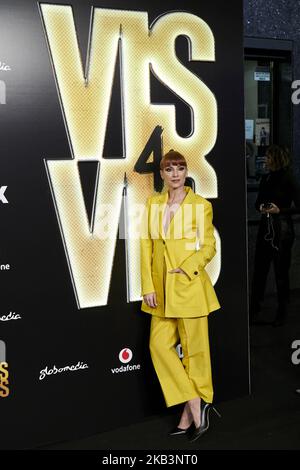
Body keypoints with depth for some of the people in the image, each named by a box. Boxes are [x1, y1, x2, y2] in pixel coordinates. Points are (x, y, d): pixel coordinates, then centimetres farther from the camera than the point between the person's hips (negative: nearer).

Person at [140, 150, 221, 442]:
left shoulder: (201, 205, -2)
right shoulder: (153, 204, 9)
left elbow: (208, 247, -3)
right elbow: (146, 245, 6)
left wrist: (184, 269, -17)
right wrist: (148, 286, -1)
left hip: (190, 285, -4)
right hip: (162, 289, 4)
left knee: (194, 349, 4)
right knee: (159, 344, -1)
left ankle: (190, 415, 19)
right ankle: (196, 406, 11)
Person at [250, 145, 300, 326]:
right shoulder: (266, 178, 8)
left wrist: (279, 210, -19)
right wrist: (261, 207, -3)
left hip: (282, 229, -5)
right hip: (265, 227, 6)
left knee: (281, 272, 3)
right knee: (260, 269, 6)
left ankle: (282, 312, 17)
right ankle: (255, 309, 14)